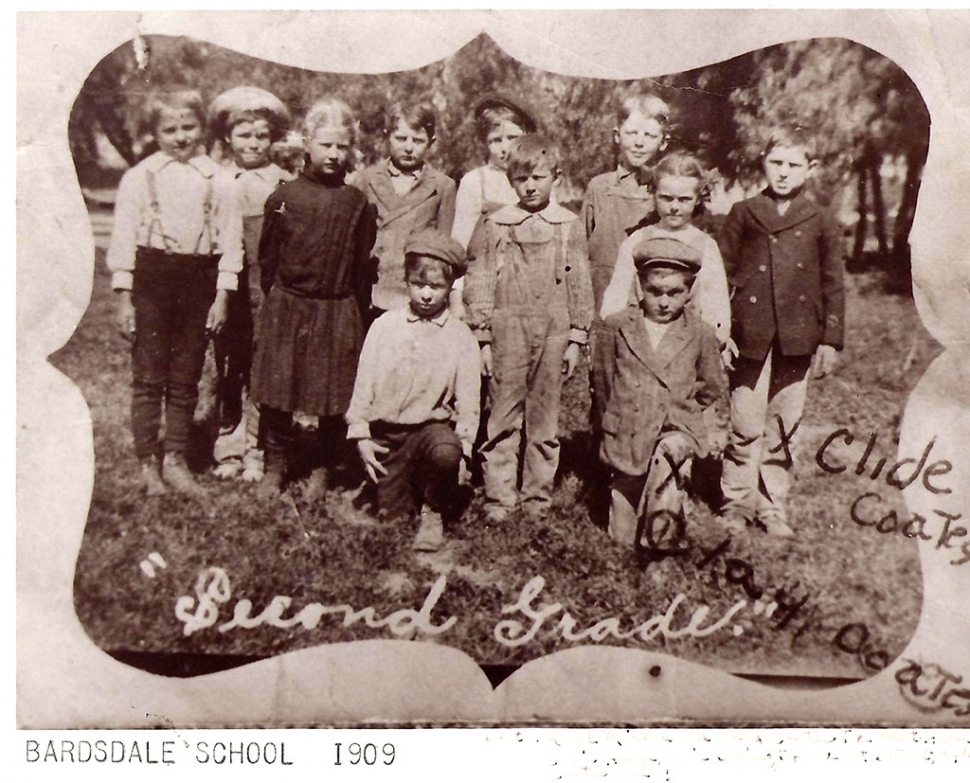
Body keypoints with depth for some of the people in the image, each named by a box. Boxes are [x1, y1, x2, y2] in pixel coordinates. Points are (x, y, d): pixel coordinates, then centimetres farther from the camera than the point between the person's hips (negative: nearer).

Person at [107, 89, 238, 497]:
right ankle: (148, 462, 14)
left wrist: (222, 296, 1)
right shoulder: (139, 177, 1)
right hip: (151, 276, -1)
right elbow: (124, 238, 2)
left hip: (198, 279, 2)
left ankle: (175, 460, 20)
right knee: (149, 376, 3)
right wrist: (124, 298, -2)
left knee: (186, 378, 8)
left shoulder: (216, 180, 4)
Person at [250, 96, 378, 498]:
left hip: (339, 311, 0)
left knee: (336, 395, 6)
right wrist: (275, 301, 6)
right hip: (287, 307, 0)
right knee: (277, 392, 5)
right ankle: (275, 466, 20)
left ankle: (329, 469, 22)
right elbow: (267, 257, 7)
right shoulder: (284, 197, 0)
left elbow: (364, 265, 4)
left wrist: (358, 313, 2)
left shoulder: (357, 203, 1)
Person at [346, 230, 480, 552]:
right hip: (385, 430, 2)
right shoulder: (385, 325, 0)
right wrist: (360, 435, -2)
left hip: (433, 424, -1)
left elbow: (467, 400, -2)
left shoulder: (461, 337, -2)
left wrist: (463, 448, -9)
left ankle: (434, 513, -6)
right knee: (393, 514, 1)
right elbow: (364, 382, 2)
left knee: (445, 453, -35)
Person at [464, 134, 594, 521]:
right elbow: (477, 285, 4)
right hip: (507, 332, -1)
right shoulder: (494, 227, 3)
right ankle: (498, 498, 8)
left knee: (545, 419, 8)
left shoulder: (570, 226, 7)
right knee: (503, 419, 0)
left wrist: (576, 339, 6)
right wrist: (483, 339, 0)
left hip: (554, 332, 1)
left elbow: (580, 286, 9)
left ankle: (538, 496, 18)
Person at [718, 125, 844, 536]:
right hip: (750, 336, -1)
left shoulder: (822, 224, 8)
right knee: (745, 427, 0)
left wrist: (831, 339, 5)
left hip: (798, 340, 1)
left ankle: (773, 506, 20)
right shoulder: (743, 214, 6)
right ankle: (737, 502, 14)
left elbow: (832, 285, 10)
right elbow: (721, 272, 7)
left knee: (784, 429, 8)